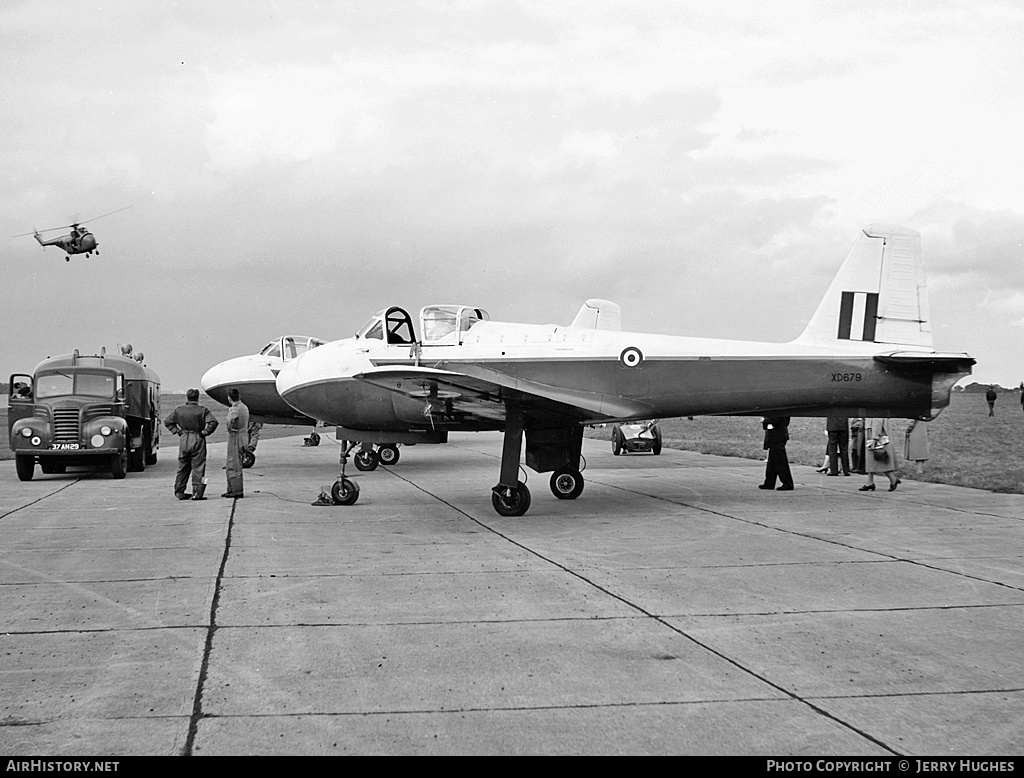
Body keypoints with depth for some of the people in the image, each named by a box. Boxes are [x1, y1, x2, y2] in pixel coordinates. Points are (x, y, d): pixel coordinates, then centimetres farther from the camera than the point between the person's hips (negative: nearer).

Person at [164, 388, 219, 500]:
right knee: (198, 467, 0)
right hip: (198, 440, -3)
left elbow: (167, 422, 12)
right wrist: (204, 432, -7)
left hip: (183, 440, 3)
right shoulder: (202, 410, -6)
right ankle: (197, 493, -3)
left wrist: (177, 431, 9)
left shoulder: (178, 410, 5)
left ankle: (179, 492, 18)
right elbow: (213, 422, -17)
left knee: (182, 467, 14)